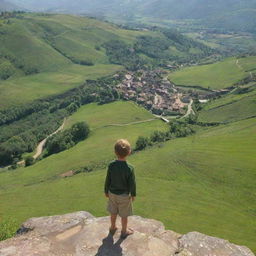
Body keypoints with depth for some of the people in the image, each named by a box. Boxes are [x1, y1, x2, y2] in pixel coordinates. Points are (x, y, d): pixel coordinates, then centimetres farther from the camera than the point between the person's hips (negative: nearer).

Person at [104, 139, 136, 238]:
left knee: (113, 212, 24)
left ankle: (113, 227, 45)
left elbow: (107, 180, -5)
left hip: (112, 193, 3)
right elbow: (132, 184, -15)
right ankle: (124, 231, 36)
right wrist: (133, 194, 2)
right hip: (124, 195, -3)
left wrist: (106, 191, 11)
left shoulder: (111, 165, -17)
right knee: (124, 215, 18)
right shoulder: (129, 168, -26)